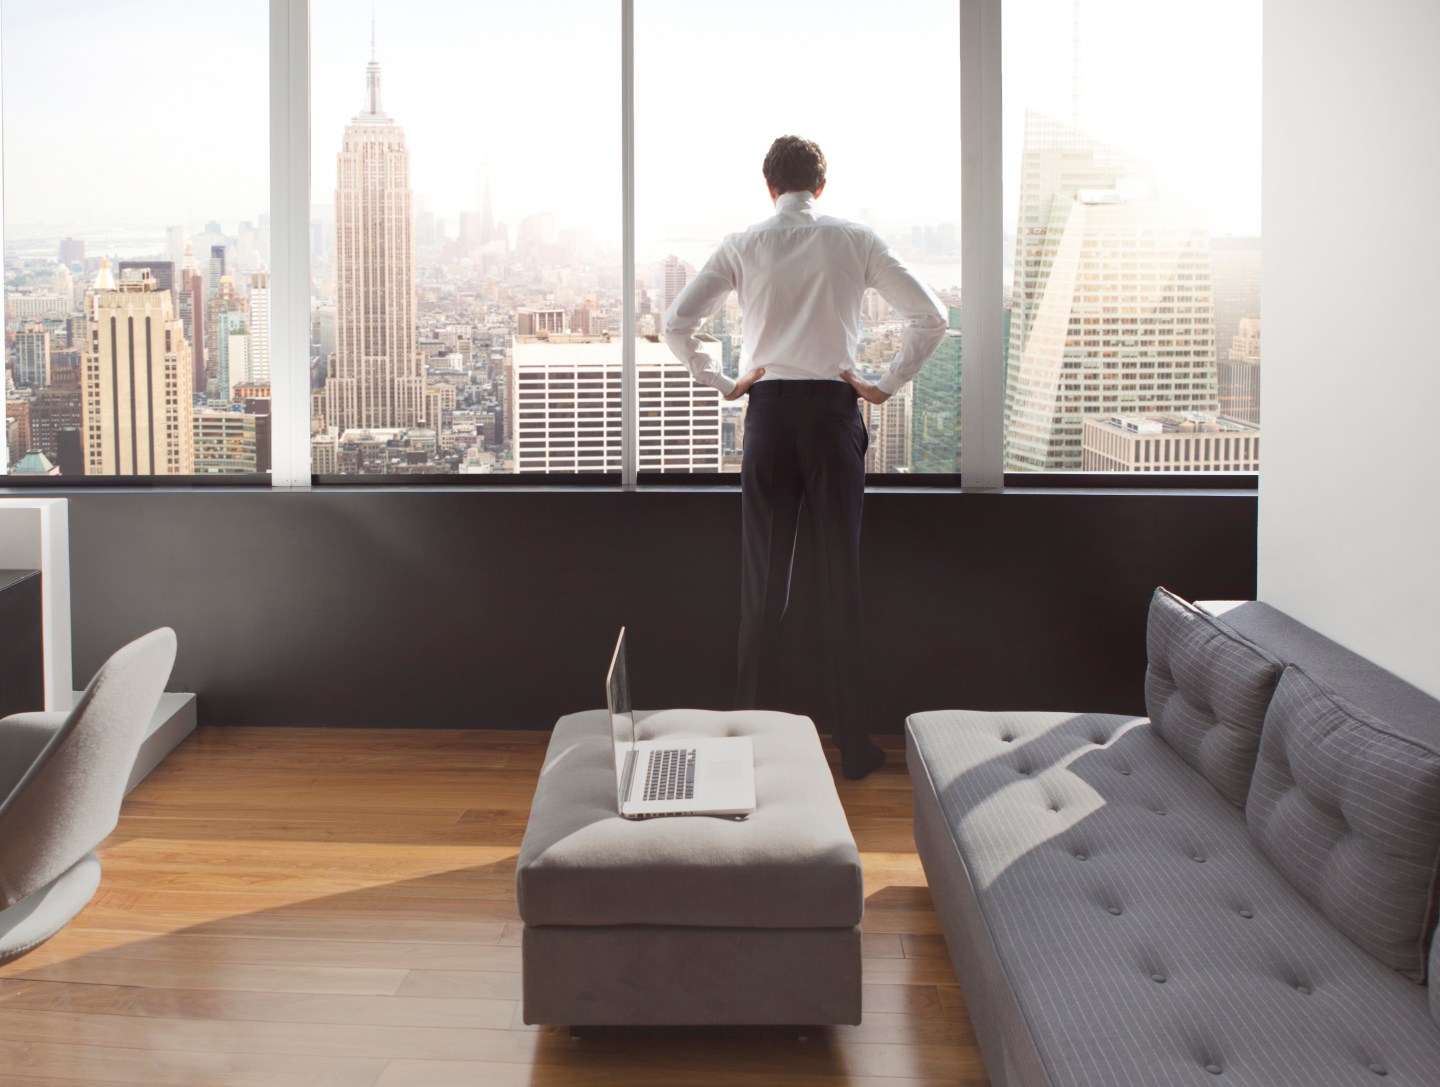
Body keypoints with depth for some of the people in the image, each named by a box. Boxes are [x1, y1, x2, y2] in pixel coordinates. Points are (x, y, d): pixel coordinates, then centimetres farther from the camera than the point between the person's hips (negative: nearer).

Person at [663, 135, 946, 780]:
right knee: (840, 575, 3)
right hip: (835, 408, -1)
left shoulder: (744, 246, 3)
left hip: (769, 410, 1)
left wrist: (720, 383, 7)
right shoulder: (855, 242, 2)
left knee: (763, 577, 7)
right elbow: (930, 317, -1)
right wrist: (887, 385, 5)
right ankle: (853, 744, 9)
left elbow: (676, 324, -1)